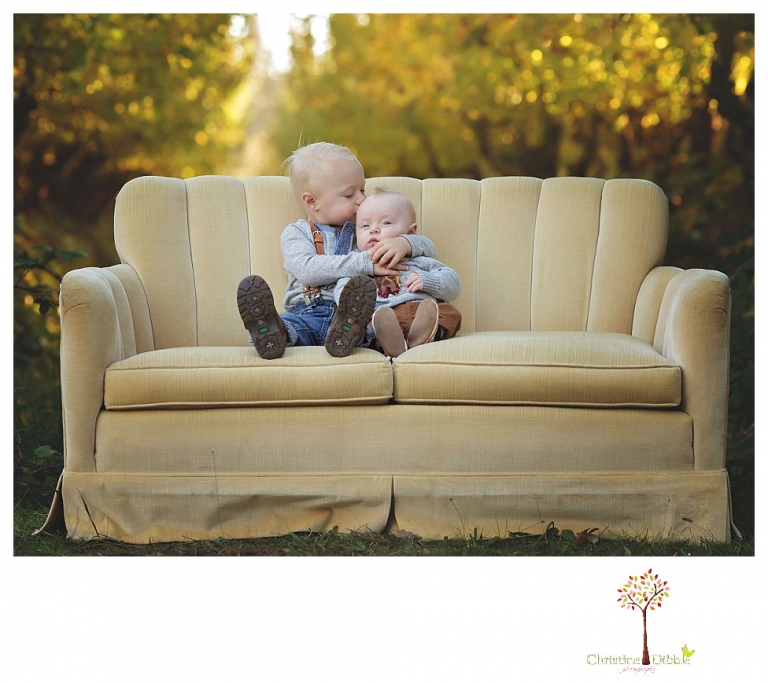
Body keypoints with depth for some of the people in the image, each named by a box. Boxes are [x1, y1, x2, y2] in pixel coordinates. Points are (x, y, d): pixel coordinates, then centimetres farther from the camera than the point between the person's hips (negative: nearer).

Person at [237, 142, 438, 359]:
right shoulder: (296, 233, 15)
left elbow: (427, 247, 23)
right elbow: (307, 270, -7)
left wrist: (405, 244, -3)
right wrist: (365, 263, -14)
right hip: (307, 314, 0)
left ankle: (348, 332, -61)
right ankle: (273, 333, -63)